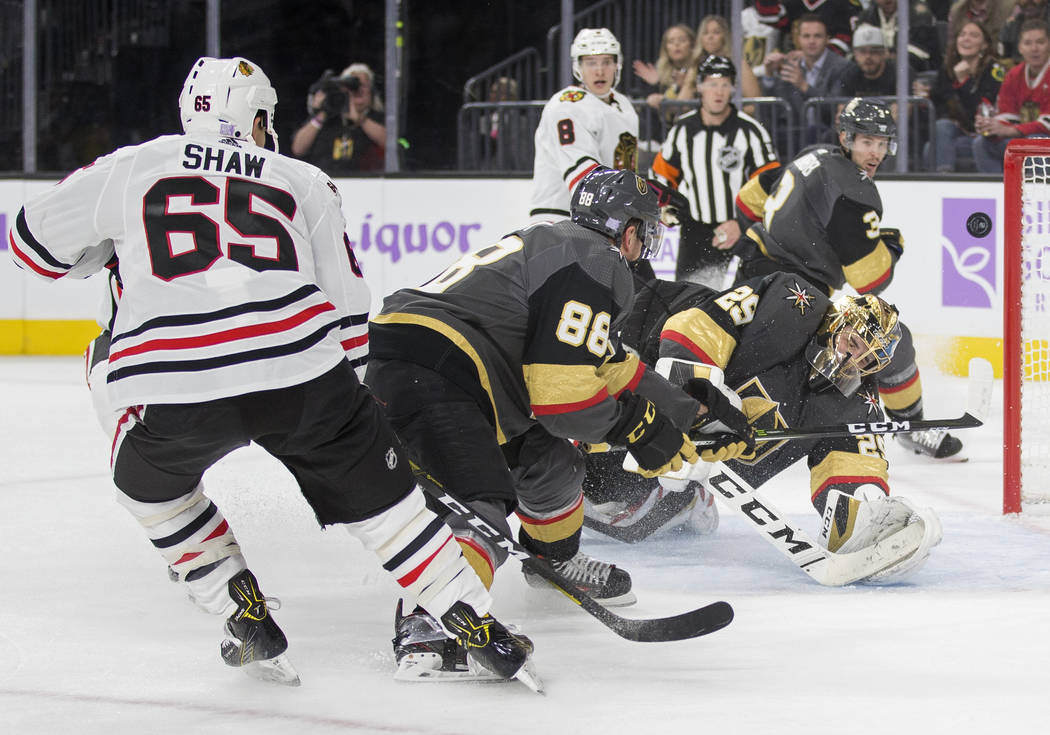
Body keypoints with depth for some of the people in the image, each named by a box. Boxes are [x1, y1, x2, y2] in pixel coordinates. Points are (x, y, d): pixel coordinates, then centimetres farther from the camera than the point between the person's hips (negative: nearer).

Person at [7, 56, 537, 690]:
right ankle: (480, 631, 15)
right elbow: (347, 303, 20)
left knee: (150, 484, 30)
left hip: (172, 395, -1)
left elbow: (36, 241, 27)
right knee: (381, 494, 18)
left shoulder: (127, 168, 17)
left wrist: (108, 245, 46)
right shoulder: (304, 182, 22)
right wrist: (348, 393, 32)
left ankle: (249, 620, 24)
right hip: (300, 371, 1)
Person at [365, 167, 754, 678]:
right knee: (482, 508, -24)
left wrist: (694, 410, 36)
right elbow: (561, 391, -14)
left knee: (548, 458, 26)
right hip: (427, 376, -10)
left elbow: (609, 367, 34)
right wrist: (639, 428, 1)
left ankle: (556, 560, 48)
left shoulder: (555, 245, 25)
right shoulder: (597, 263, -6)